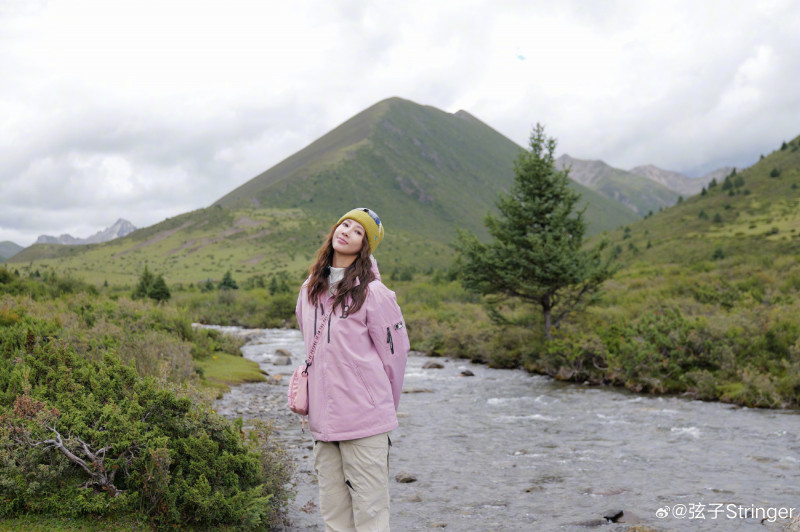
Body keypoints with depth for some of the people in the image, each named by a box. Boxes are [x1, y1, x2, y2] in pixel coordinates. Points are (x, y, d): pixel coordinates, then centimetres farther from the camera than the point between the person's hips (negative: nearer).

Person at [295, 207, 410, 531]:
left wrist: (383, 406, 6)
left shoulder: (372, 293, -8)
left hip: (365, 418, -6)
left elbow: (394, 352, -2)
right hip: (322, 418, 6)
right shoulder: (311, 289, 12)